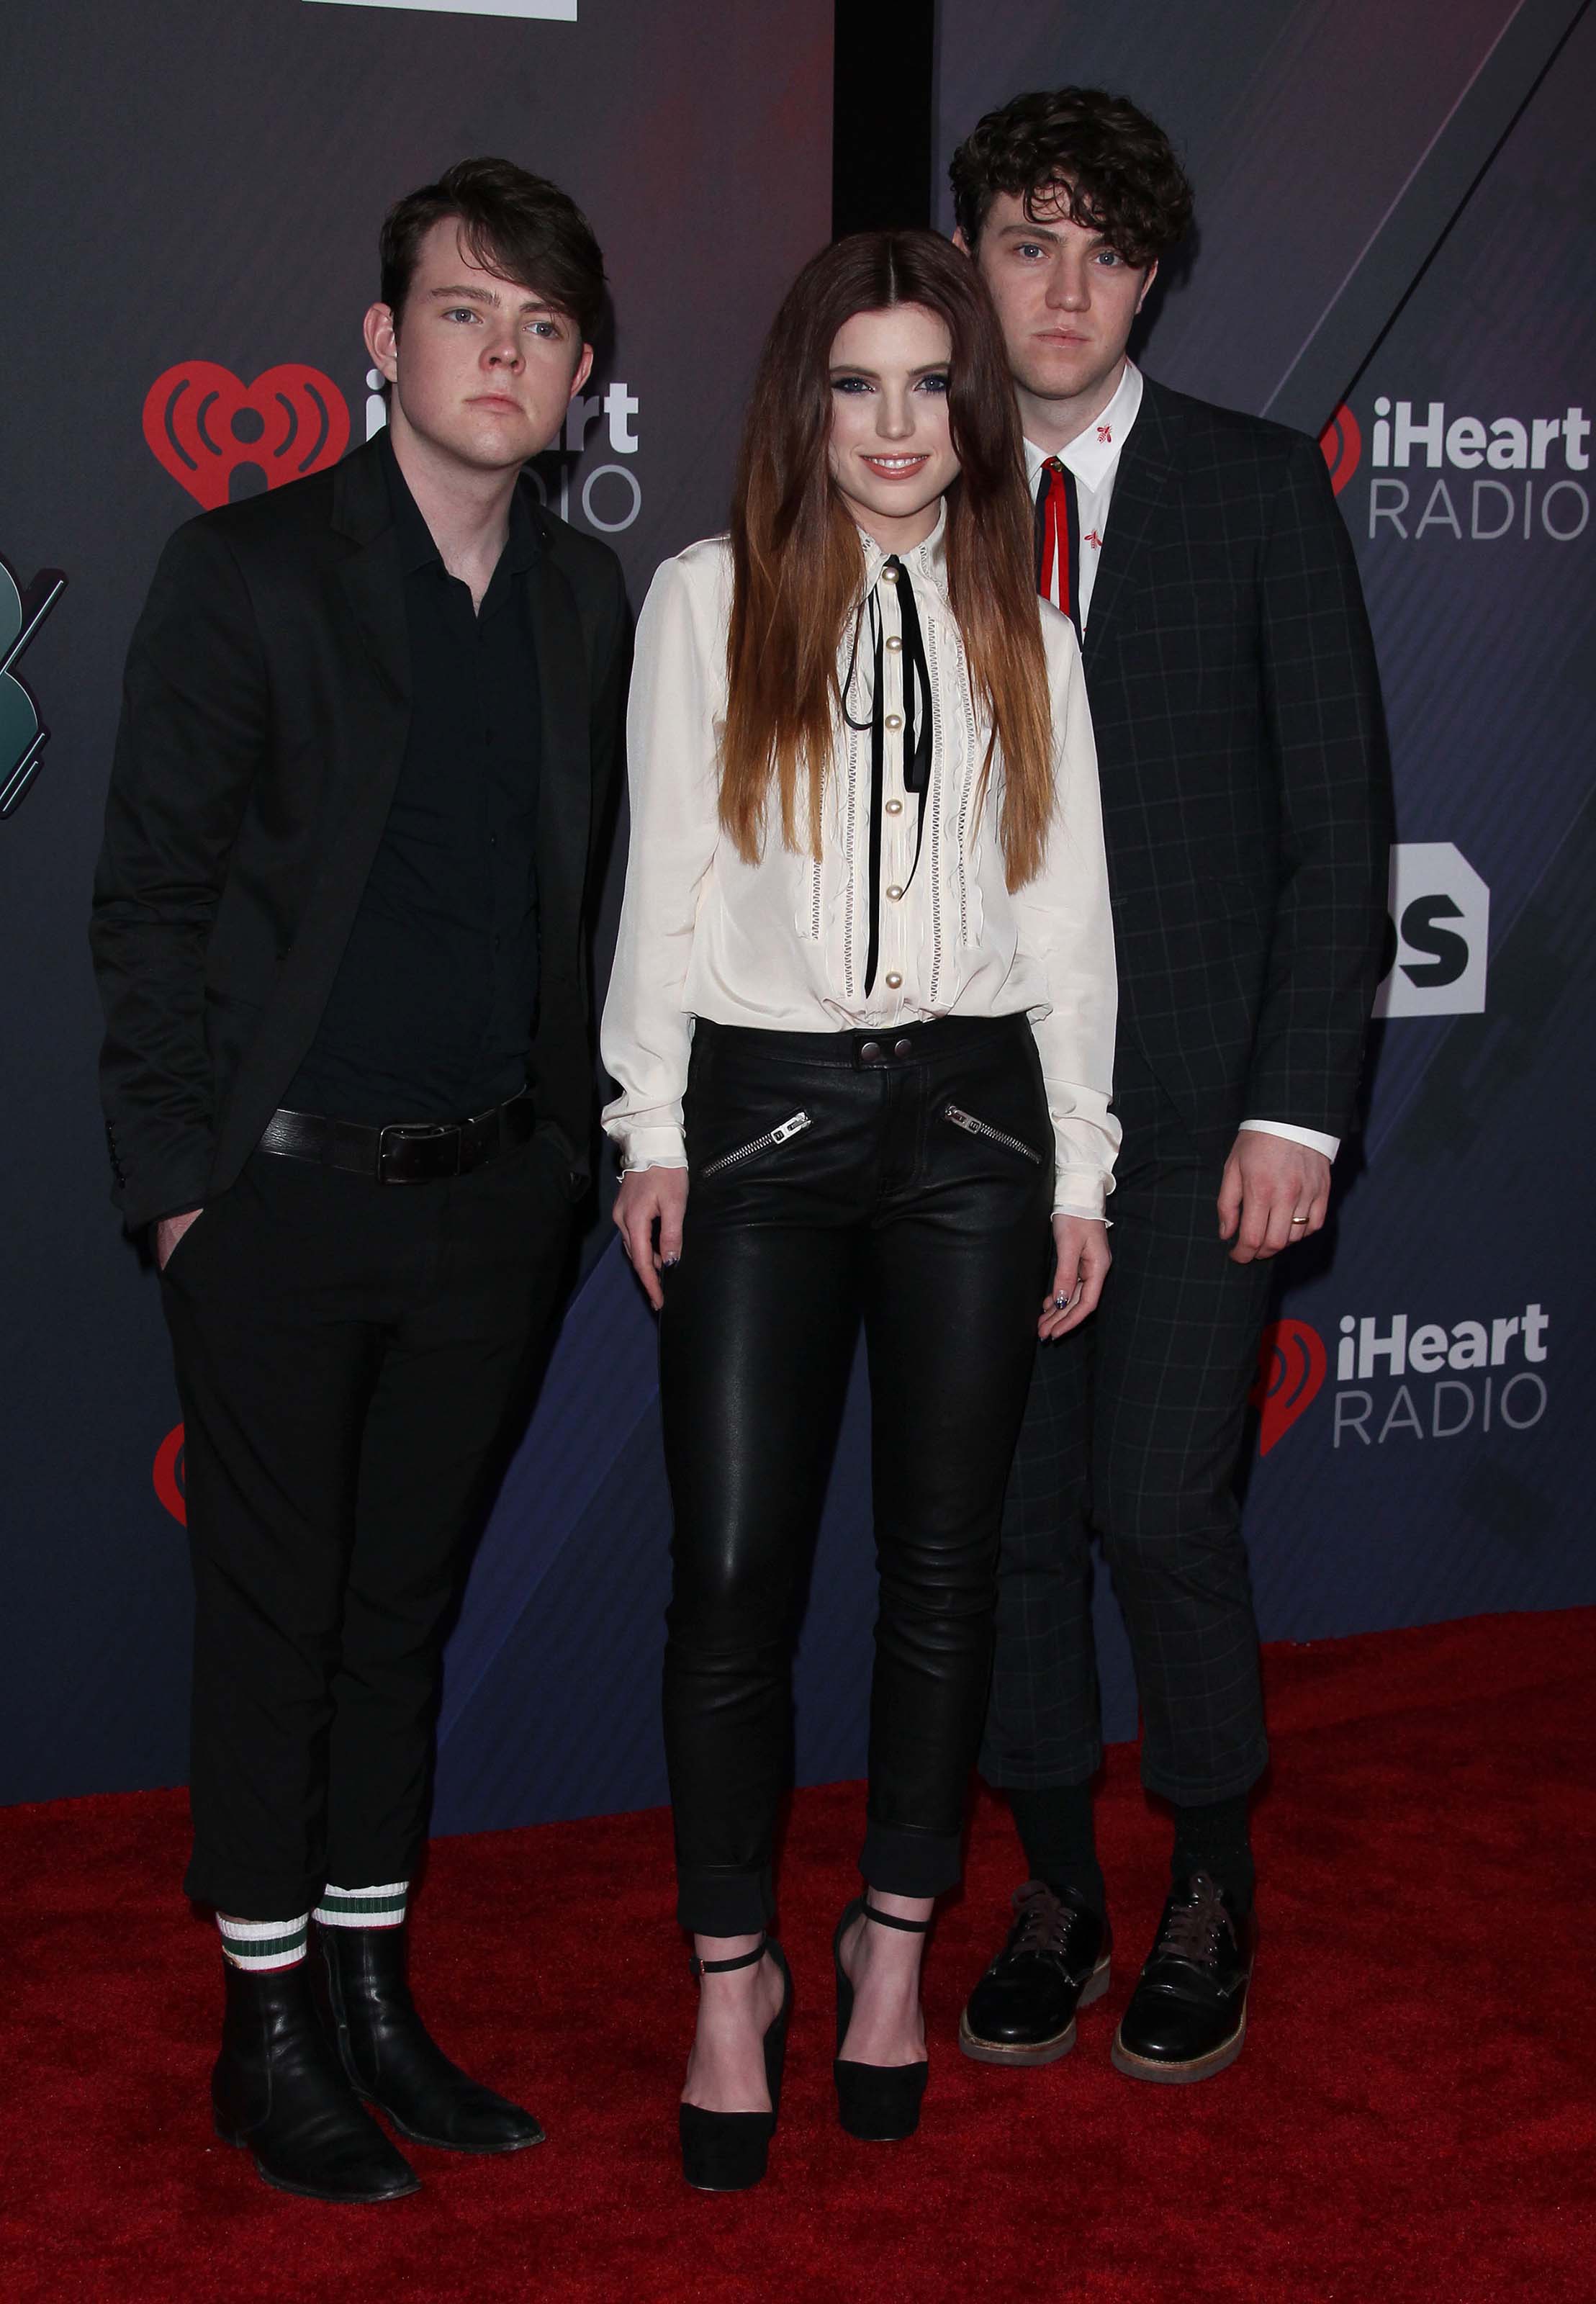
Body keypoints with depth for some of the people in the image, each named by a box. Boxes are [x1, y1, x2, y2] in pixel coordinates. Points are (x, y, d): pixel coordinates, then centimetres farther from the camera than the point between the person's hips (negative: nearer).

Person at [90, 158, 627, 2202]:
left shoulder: (586, 600, 8)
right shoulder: (245, 572, -6)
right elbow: (149, 897, -6)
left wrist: (570, 1142, 8)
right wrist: (177, 1173, -10)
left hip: (488, 1194, 4)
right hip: (285, 1190, -4)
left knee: (404, 1604, 15)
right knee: (274, 1615, 5)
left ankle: (373, 1999, 28)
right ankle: (268, 2033, 19)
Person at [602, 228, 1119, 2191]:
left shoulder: (1022, 629, 10)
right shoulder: (709, 598, 5)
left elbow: (1068, 908, 9)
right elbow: (666, 875, 2)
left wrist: (1080, 1167, 6)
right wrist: (652, 1130, -4)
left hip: (973, 1113, 2)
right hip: (763, 1108, -2)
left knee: (941, 1562, 7)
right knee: (733, 1569, -3)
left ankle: (893, 1937, 24)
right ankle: (734, 1974, 12)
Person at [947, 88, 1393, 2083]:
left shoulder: (1259, 491, 2)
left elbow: (1340, 812, -1)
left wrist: (1298, 1107, -8)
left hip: (1197, 1092, -2)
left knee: (1161, 1510, -6)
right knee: (1010, 1513, 7)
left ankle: (1212, 1900, 18)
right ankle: (1055, 1892, 25)